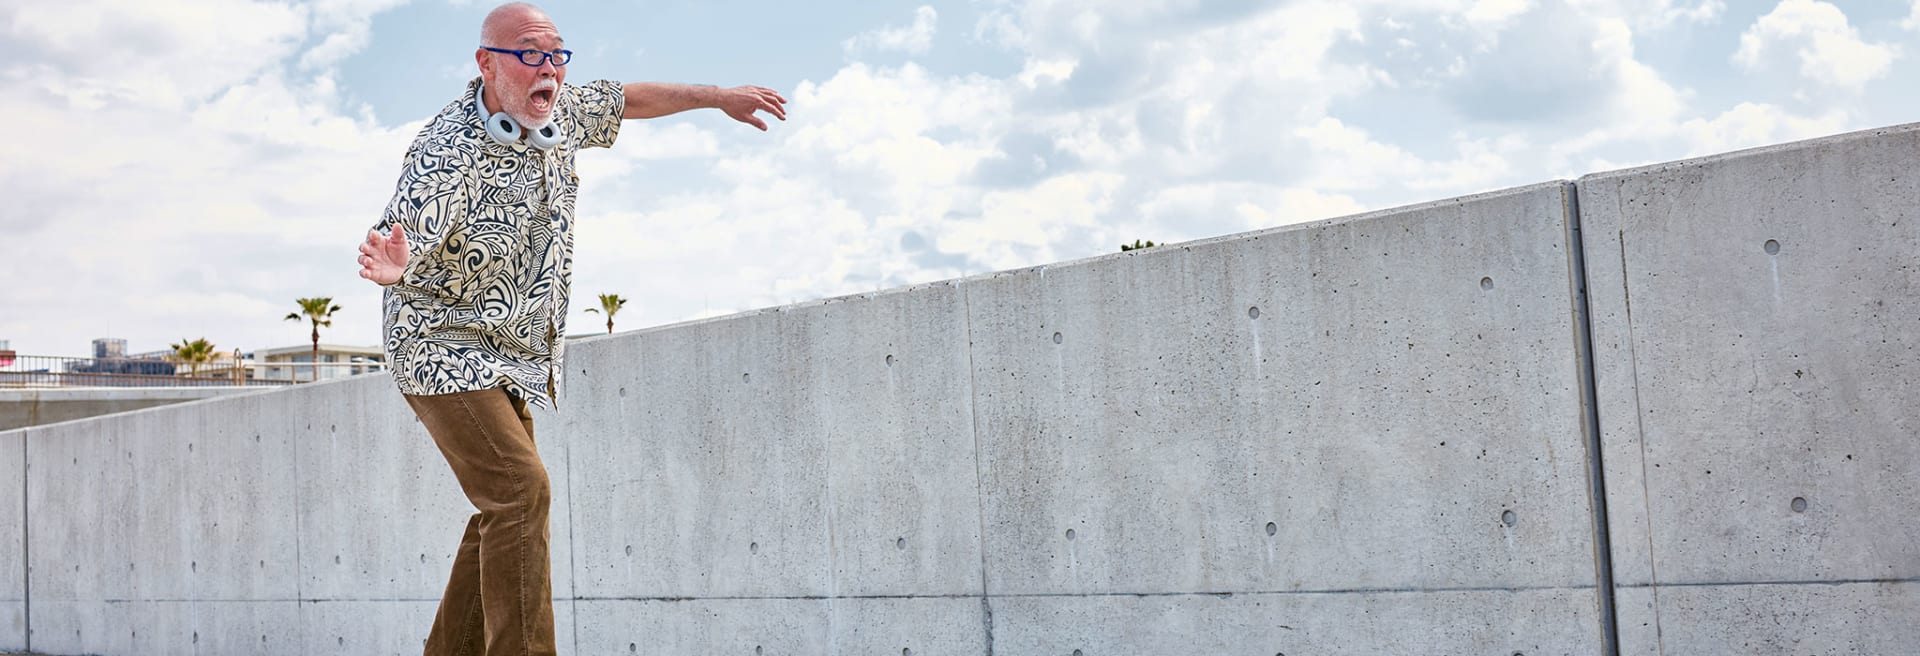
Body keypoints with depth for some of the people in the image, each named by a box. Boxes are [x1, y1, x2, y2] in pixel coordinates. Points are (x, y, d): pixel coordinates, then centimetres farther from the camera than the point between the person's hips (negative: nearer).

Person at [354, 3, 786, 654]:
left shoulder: (560, 114, -1)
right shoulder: (448, 150, -24)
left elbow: (627, 98, 19)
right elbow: (391, 247, -31)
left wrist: (718, 96, 24)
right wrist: (391, 267, -54)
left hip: (507, 357, 9)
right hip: (443, 347, -8)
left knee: (502, 508, 11)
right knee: (520, 488, -22)